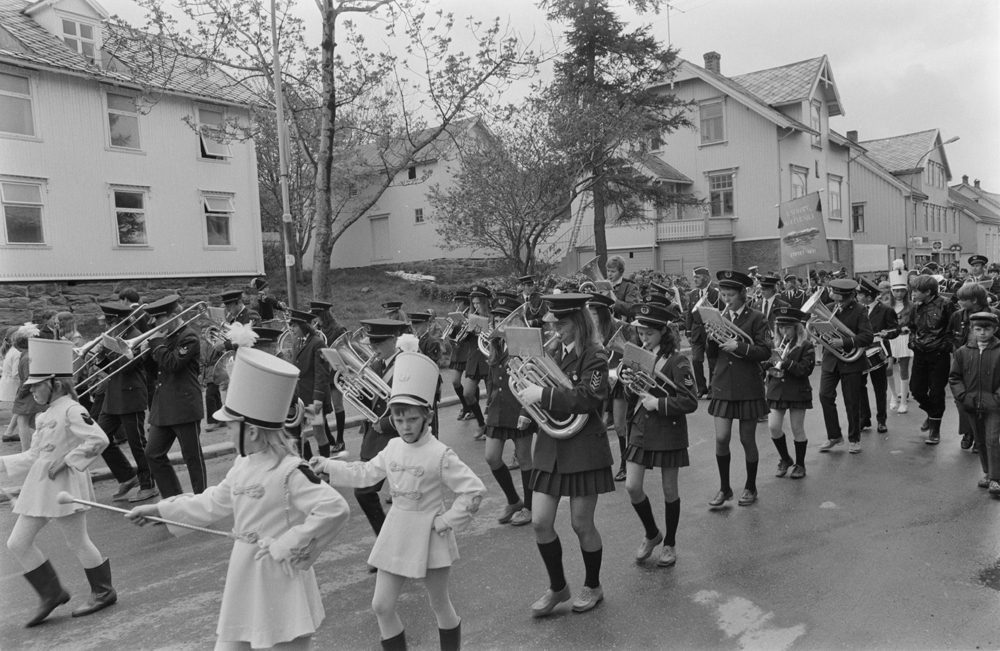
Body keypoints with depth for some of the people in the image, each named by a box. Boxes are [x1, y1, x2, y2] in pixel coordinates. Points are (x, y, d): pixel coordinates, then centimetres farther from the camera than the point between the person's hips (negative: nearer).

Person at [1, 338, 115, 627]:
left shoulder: (71, 410, -16)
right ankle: (52, 594, 22)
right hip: (40, 486, 9)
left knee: (77, 542, 2)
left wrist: (67, 460, -22)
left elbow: (99, 440, -26)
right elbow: (33, 455, 19)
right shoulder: (46, 416, 12)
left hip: (65, 485, -9)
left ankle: (103, 592, 22)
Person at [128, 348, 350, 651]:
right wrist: (157, 509, 20)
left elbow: (334, 510, -31)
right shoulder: (242, 467, 4)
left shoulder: (291, 472, -23)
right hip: (244, 578, 8)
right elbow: (212, 503, 18)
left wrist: (286, 546, -23)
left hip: (278, 579, -8)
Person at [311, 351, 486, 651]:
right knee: (382, 606, 8)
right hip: (396, 535, 6)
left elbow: (474, 491, -19)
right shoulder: (393, 447, 0)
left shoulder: (440, 454, -19)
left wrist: (447, 521, -17)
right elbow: (367, 473, 14)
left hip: (429, 538, -6)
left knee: (440, 606, 12)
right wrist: (327, 466, 9)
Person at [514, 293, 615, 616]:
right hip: (550, 446, 6)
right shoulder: (551, 350, 7)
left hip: (584, 447, -5)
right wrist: (528, 409, -3)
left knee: (582, 525, 6)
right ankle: (557, 587, 26)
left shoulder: (594, 355, -11)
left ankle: (593, 586, 31)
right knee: (540, 523, 4)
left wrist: (544, 395, -26)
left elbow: (589, 397, -24)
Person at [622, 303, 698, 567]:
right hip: (640, 428, 5)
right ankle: (651, 534, 25)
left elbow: (690, 402, -18)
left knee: (669, 489, 7)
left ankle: (670, 544, 26)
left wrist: (658, 403, -21)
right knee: (632, 486, 1)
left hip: (669, 431, -5)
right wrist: (628, 382, -5)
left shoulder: (677, 360, -13)